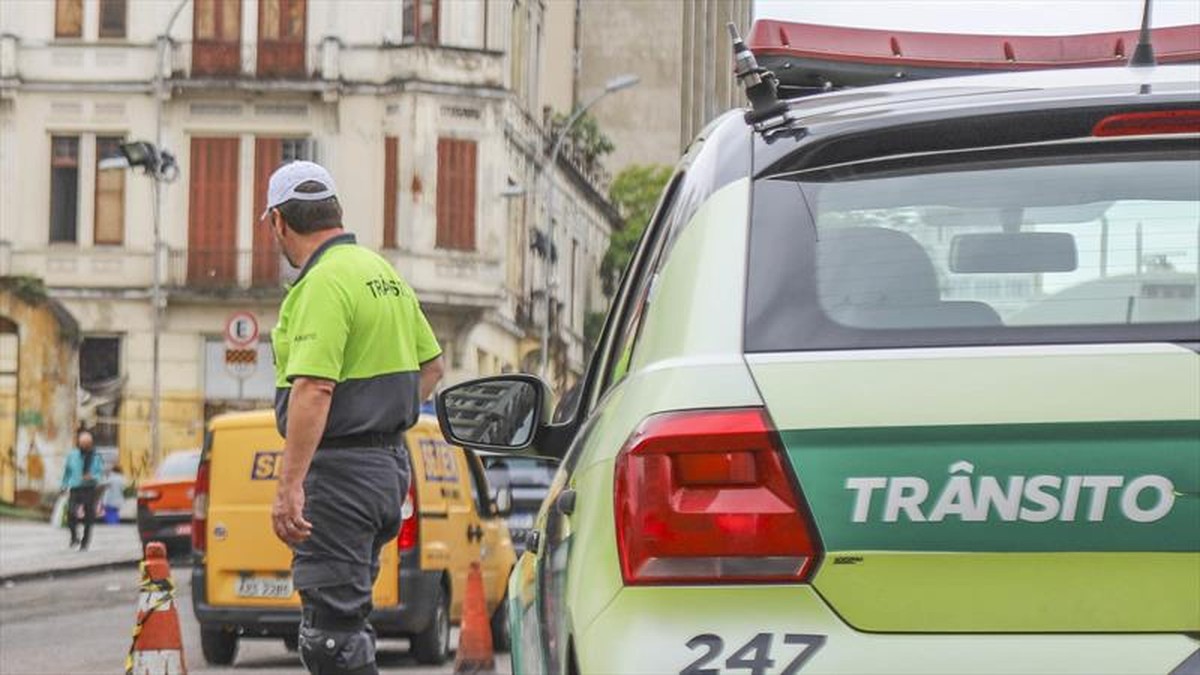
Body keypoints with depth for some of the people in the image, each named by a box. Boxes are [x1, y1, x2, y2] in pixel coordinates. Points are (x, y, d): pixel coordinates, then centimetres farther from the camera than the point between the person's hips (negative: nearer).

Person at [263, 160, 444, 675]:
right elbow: (430, 364, 24)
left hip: (340, 473, -10)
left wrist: (289, 487, -28)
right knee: (345, 618, 19)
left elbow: (313, 389, -26)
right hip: (389, 466, 10)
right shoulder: (384, 273, 15)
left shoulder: (323, 284, -16)